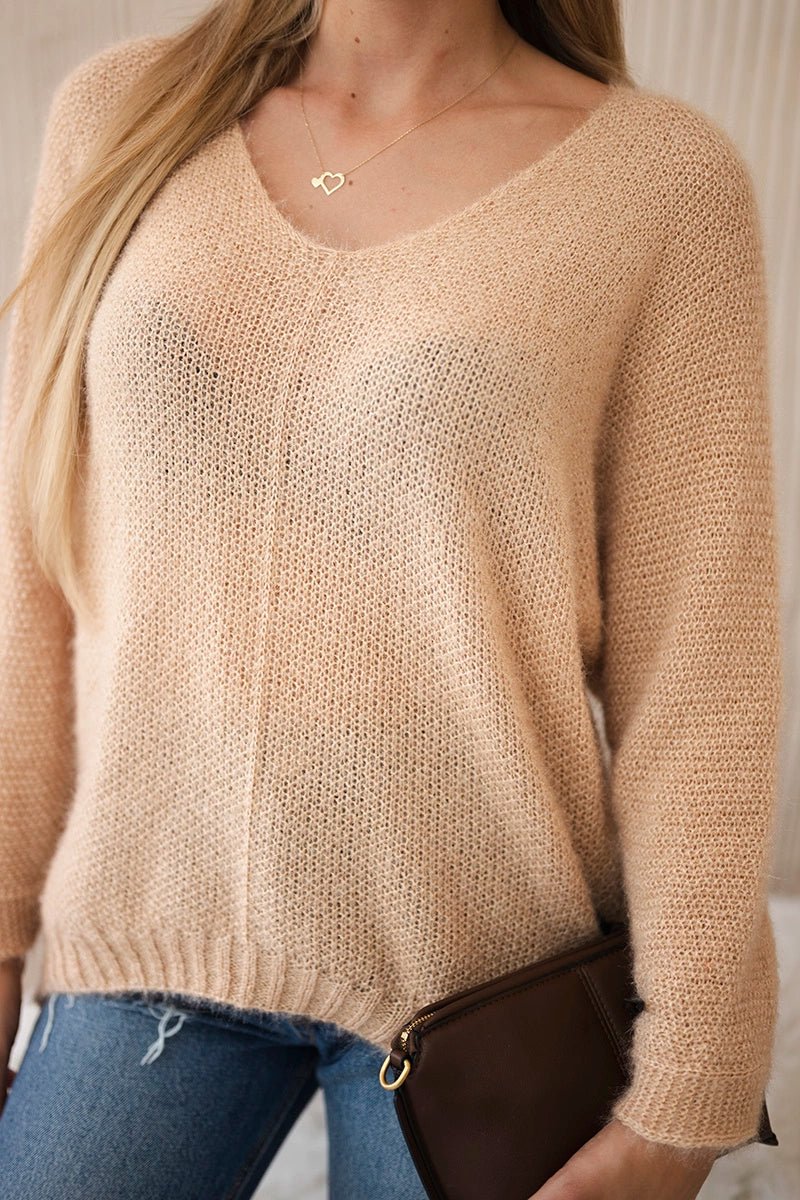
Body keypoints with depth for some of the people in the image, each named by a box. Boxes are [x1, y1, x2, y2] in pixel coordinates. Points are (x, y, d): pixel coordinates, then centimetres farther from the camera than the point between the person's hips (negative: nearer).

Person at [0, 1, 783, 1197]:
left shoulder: (664, 175, -5)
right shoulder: (121, 111, 3)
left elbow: (695, 664, -7)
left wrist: (683, 1097, -5)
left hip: (474, 962, -1)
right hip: (146, 938, 3)